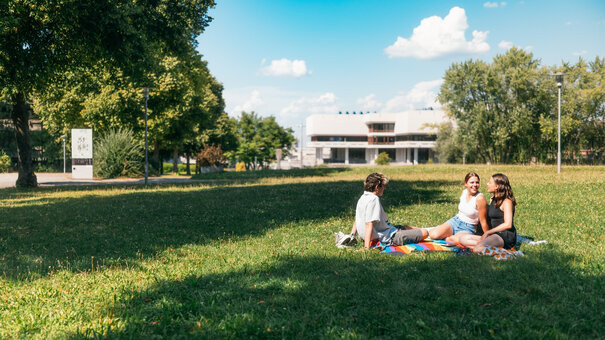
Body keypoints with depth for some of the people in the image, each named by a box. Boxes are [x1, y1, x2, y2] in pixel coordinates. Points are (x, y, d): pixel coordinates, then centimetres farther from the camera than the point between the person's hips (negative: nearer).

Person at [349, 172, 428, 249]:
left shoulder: (363, 198, 8)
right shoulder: (373, 199, -21)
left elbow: (357, 221, 14)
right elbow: (369, 224, -27)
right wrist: (366, 247, -31)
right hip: (387, 237, -11)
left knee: (406, 227, 32)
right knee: (424, 233, -8)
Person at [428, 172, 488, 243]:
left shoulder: (480, 198, -17)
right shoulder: (464, 192, 2)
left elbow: (483, 221, -12)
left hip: (467, 229, -5)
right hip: (454, 221, 5)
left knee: (457, 239, -40)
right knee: (433, 235, -20)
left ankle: (447, 238, -11)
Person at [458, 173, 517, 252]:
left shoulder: (506, 201, -8)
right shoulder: (492, 200, 19)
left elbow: (508, 224, -19)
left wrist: (488, 232, -14)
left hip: (506, 236, -10)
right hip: (495, 235, 10)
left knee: (477, 249, -32)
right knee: (463, 239, -2)